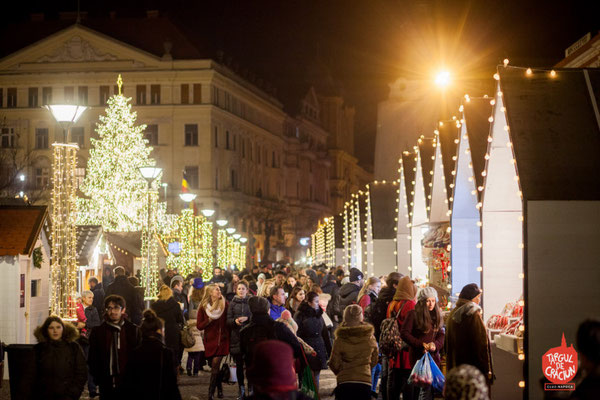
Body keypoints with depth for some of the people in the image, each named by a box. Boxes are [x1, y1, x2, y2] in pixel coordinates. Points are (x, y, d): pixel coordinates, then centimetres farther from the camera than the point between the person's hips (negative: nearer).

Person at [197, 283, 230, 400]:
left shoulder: (224, 304, 1)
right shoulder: (203, 307, 3)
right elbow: (199, 326, 2)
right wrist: (209, 320, -13)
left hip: (222, 339, -2)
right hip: (210, 341, 2)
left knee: (215, 365, -12)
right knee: (214, 367, 10)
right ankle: (219, 389, 26)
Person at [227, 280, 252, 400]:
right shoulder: (233, 303, 10)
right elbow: (228, 320, 6)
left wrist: (247, 318, -15)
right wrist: (235, 321, -14)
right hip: (236, 337, 2)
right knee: (239, 365, 5)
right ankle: (241, 390, 13)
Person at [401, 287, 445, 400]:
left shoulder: (436, 315, 14)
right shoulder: (413, 314, -4)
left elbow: (441, 335, 10)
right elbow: (404, 333, -9)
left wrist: (435, 344, -12)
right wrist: (421, 345, -15)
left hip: (433, 356, 6)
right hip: (419, 357, -6)